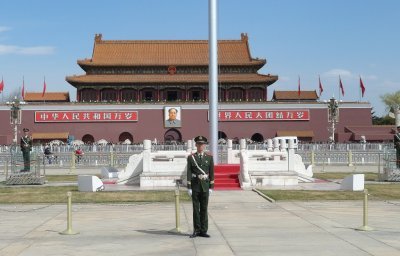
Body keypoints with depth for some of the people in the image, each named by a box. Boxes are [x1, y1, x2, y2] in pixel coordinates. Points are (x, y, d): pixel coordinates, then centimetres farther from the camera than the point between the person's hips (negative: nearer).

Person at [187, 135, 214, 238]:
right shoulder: (191, 157, 1)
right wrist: (189, 187, -6)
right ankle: (196, 230, 11)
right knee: (196, 209, 4)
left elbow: (211, 173, 3)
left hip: (205, 185, 1)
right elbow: (189, 173, -1)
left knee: (204, 208, 4)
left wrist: (211, 187, -2)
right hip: (195, 185, 0)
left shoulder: (209, 157, 3)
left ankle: (203, 231, 9)